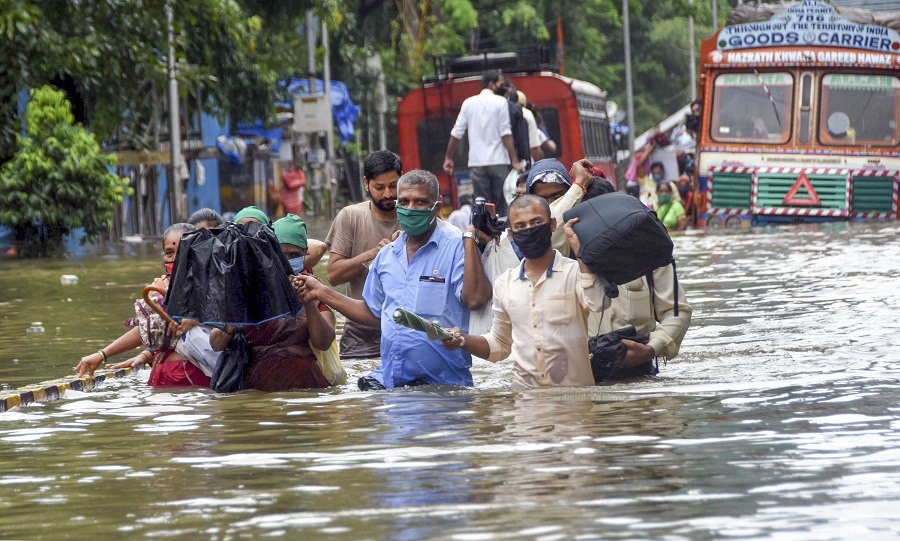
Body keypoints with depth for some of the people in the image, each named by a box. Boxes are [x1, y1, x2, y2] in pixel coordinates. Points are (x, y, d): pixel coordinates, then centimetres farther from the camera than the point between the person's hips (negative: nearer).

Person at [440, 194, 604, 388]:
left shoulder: (575, 272, 4)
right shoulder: (504, 284, 17)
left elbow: (596, 302, -20)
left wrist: (577, 244, -12)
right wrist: (463, 340, 9)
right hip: (523, 390, 3)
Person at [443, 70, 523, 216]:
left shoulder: (469, 103, 10)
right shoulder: (500, 102, -2)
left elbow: (456, 133, 9)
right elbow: (506, 134, -8)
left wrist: (448, 158, 17)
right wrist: (514, 161, -9)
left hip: (476, 162, 3)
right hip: (498, 160, -3)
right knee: (501, 206, 0)